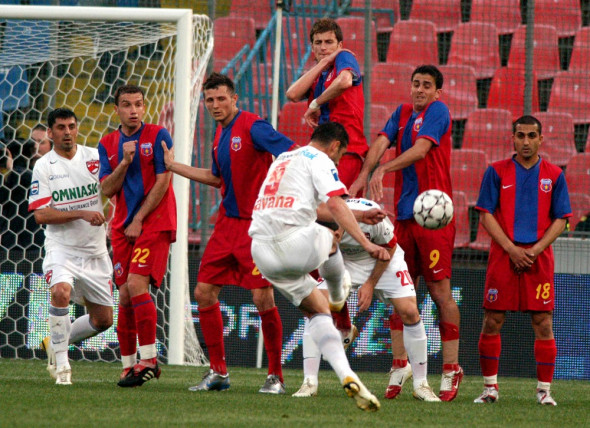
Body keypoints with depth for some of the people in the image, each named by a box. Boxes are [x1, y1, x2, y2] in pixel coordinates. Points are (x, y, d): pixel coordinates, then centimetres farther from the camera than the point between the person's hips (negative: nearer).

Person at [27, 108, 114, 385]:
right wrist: (81, 214, -22)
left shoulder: (95, 157, 2)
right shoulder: (43, 167, -5)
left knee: (103, 320, 6)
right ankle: (61, 363, -20)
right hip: (61, 247, -3)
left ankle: (56, 343, 31)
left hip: (95, 251, 3)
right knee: (61, 291, -32)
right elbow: (41, 214, -12)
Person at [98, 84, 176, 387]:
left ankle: (149, 359, -15)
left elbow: (162, 183, -7)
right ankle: (128, 365, 7)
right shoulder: (108, 144, 12)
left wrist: (138, 220, -8)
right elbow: (108, 190, 5)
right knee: (125, 295, 1)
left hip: (154, 223, -5)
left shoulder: (158, 136, -2)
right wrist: (124, 162, -11)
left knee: (137, 284, -20)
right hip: (123, 227, 5)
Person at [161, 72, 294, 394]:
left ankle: (276, 376, 0)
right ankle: (218, 372, 14)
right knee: (204, 292, 4)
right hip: (228, 221, 9)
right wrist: (172, 166, 29)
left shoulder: (252, 127, -12)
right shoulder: (220, 134, 14)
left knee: (263, 298, -11)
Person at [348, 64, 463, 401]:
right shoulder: (403, 113, 15)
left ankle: (451, 368, -1)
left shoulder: (438, 111, -4)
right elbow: (382, 143, 1)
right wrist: (363, 176, -16)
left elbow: (420, 150, -17)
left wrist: (383, 170, -26)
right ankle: (401, 364, 15)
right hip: (404, 214, 6)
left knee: (440, 291, -6)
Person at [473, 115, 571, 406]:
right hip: (503, 255, 0)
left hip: (539, 257, 0)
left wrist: (537, 248, -9)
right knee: (492, 322, -1)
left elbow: (560, 220, 6)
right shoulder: (496, 172, 5)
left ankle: (544, 389, 2)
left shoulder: (554, 175, 8)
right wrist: (511, 248, -10)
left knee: (543, 323, -3)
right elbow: (486, 215, 1)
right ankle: (490, 387, 10)